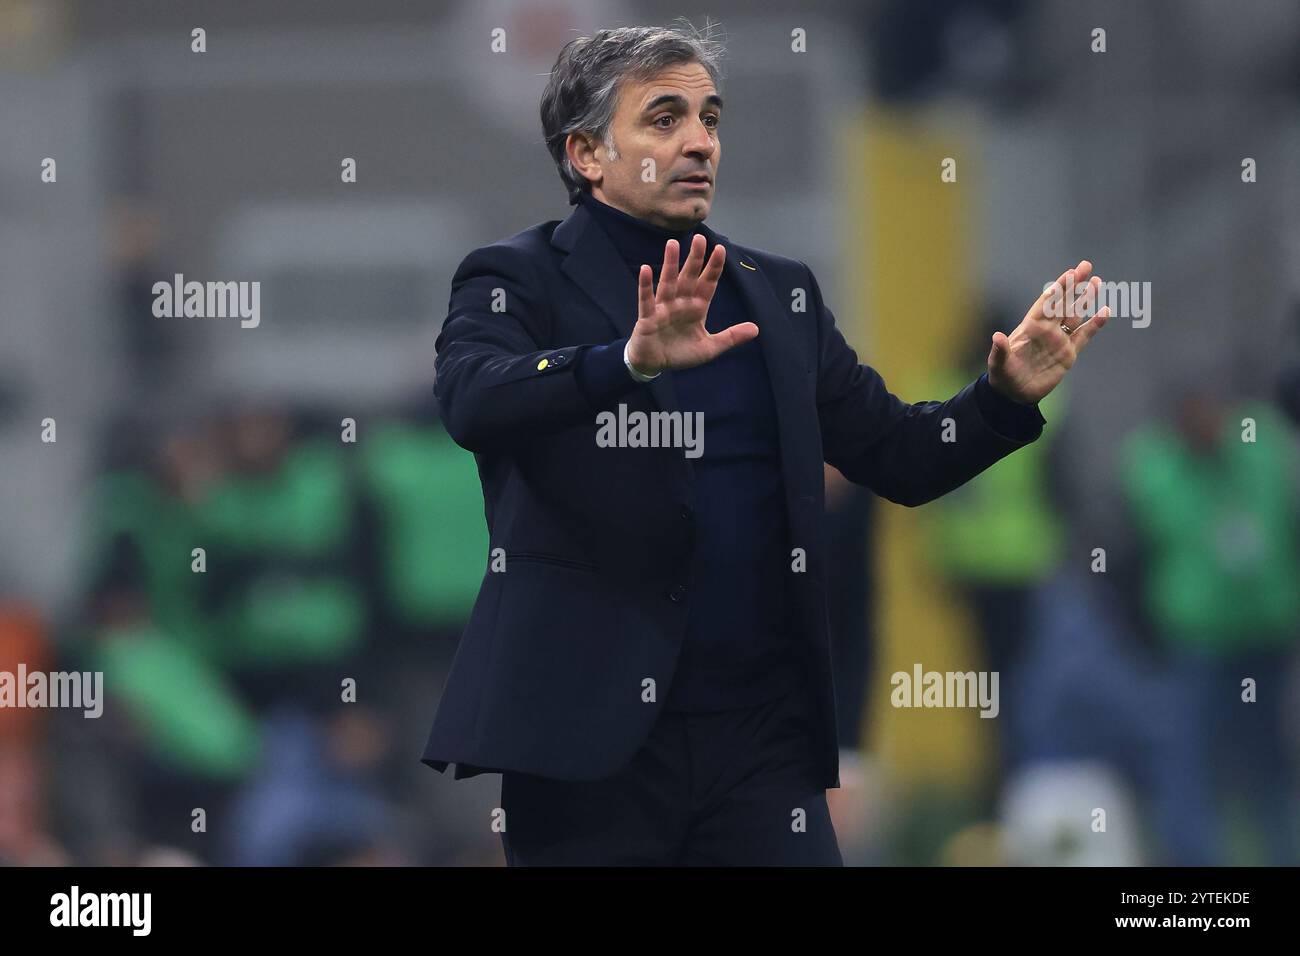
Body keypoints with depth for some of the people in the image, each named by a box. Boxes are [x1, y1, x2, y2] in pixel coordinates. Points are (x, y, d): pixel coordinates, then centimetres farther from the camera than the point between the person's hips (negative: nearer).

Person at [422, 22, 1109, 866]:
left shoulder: (779, 294, 16)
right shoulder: (517, 281, 0)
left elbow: (898, 455, 13)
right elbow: (473, 400, -21)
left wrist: (1006, 398, -6)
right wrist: (634, 361, -38)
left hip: (761, 737, 4)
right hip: (587, 743, -4)